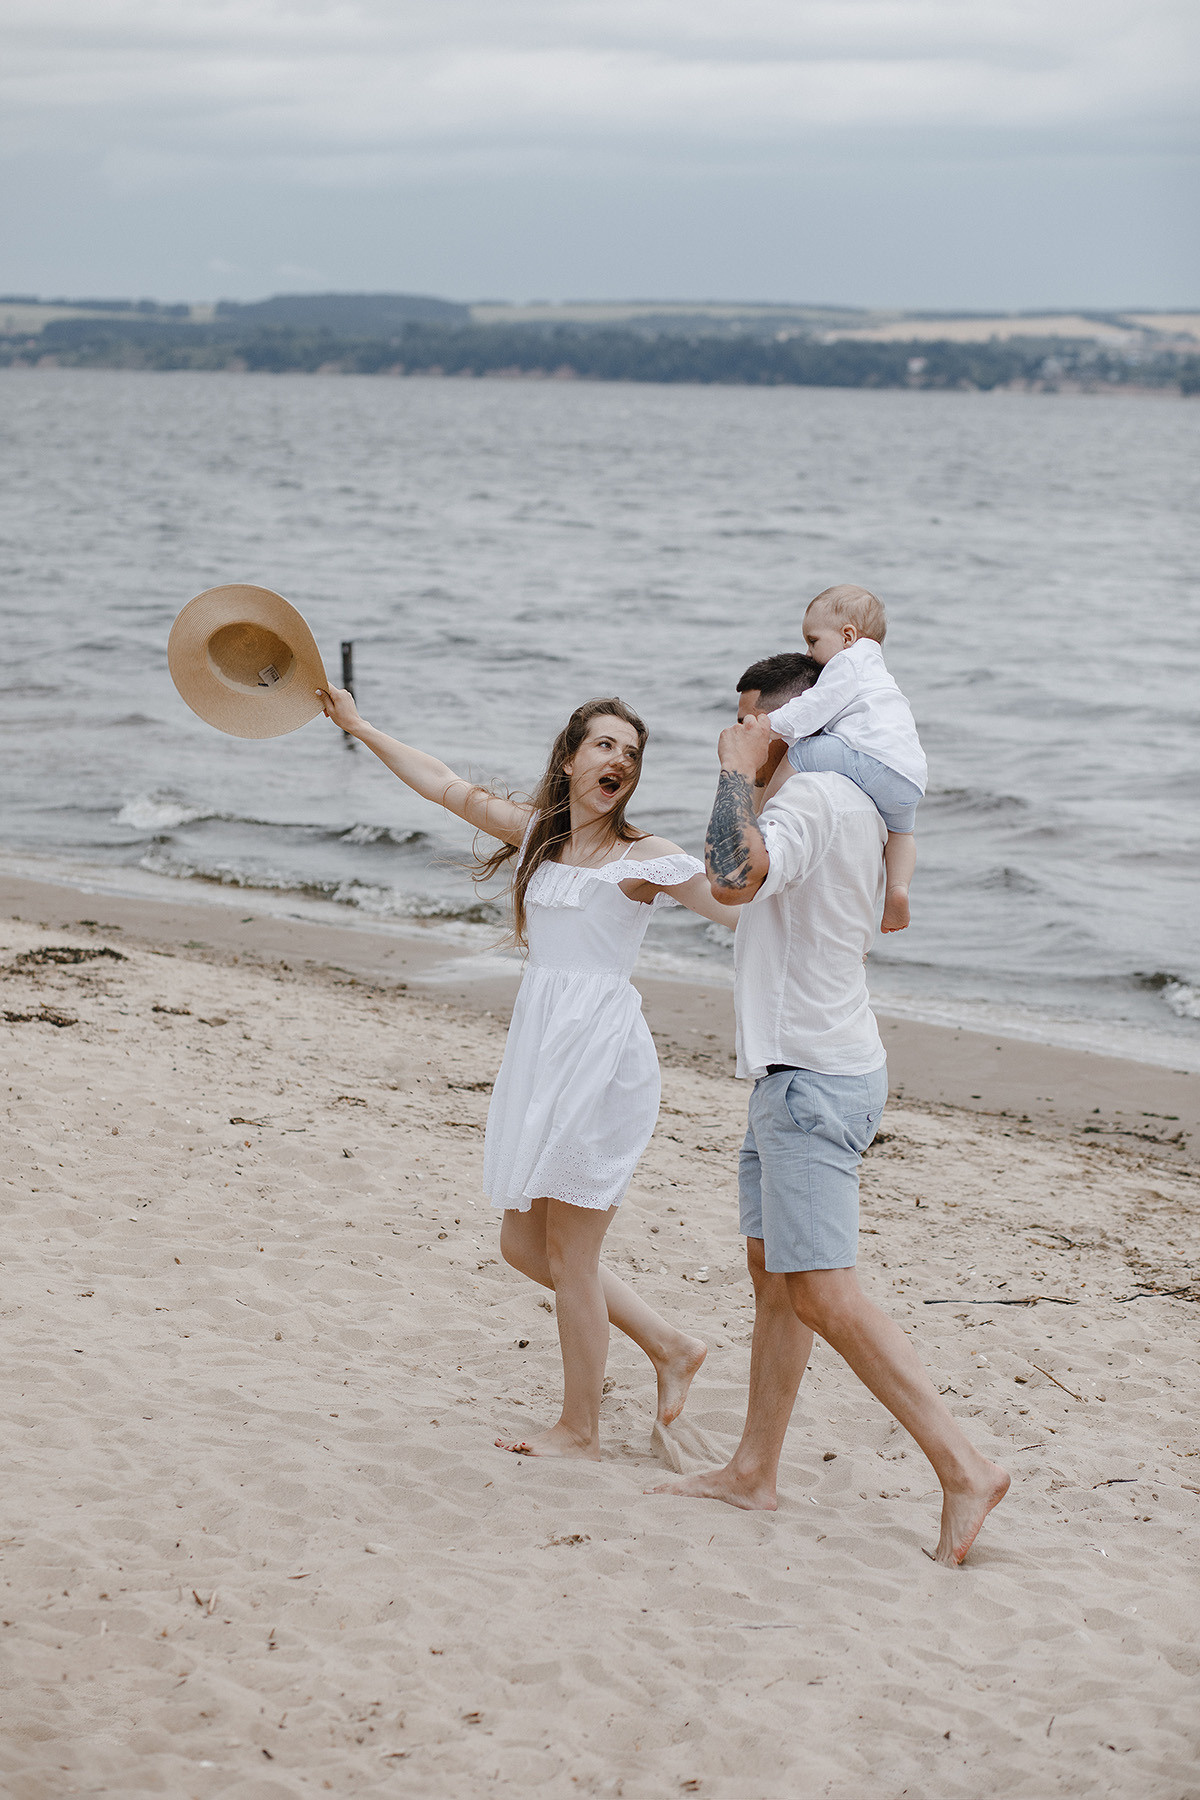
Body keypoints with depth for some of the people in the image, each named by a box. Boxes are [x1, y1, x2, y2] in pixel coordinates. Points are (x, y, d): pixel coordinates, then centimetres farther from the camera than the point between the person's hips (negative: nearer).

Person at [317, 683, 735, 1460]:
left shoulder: (645, 857, -5)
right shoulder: (535, 832, 12)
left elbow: (745, 907, -8)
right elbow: (448, 785, 21)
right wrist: (362, 727, 25)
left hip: (603, 1052, -7)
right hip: (541, 1048, 7)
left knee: (569, 1252, -1)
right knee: (524, 1242, 11)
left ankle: (581, 1428, 13)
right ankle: (670, 1347, 25)